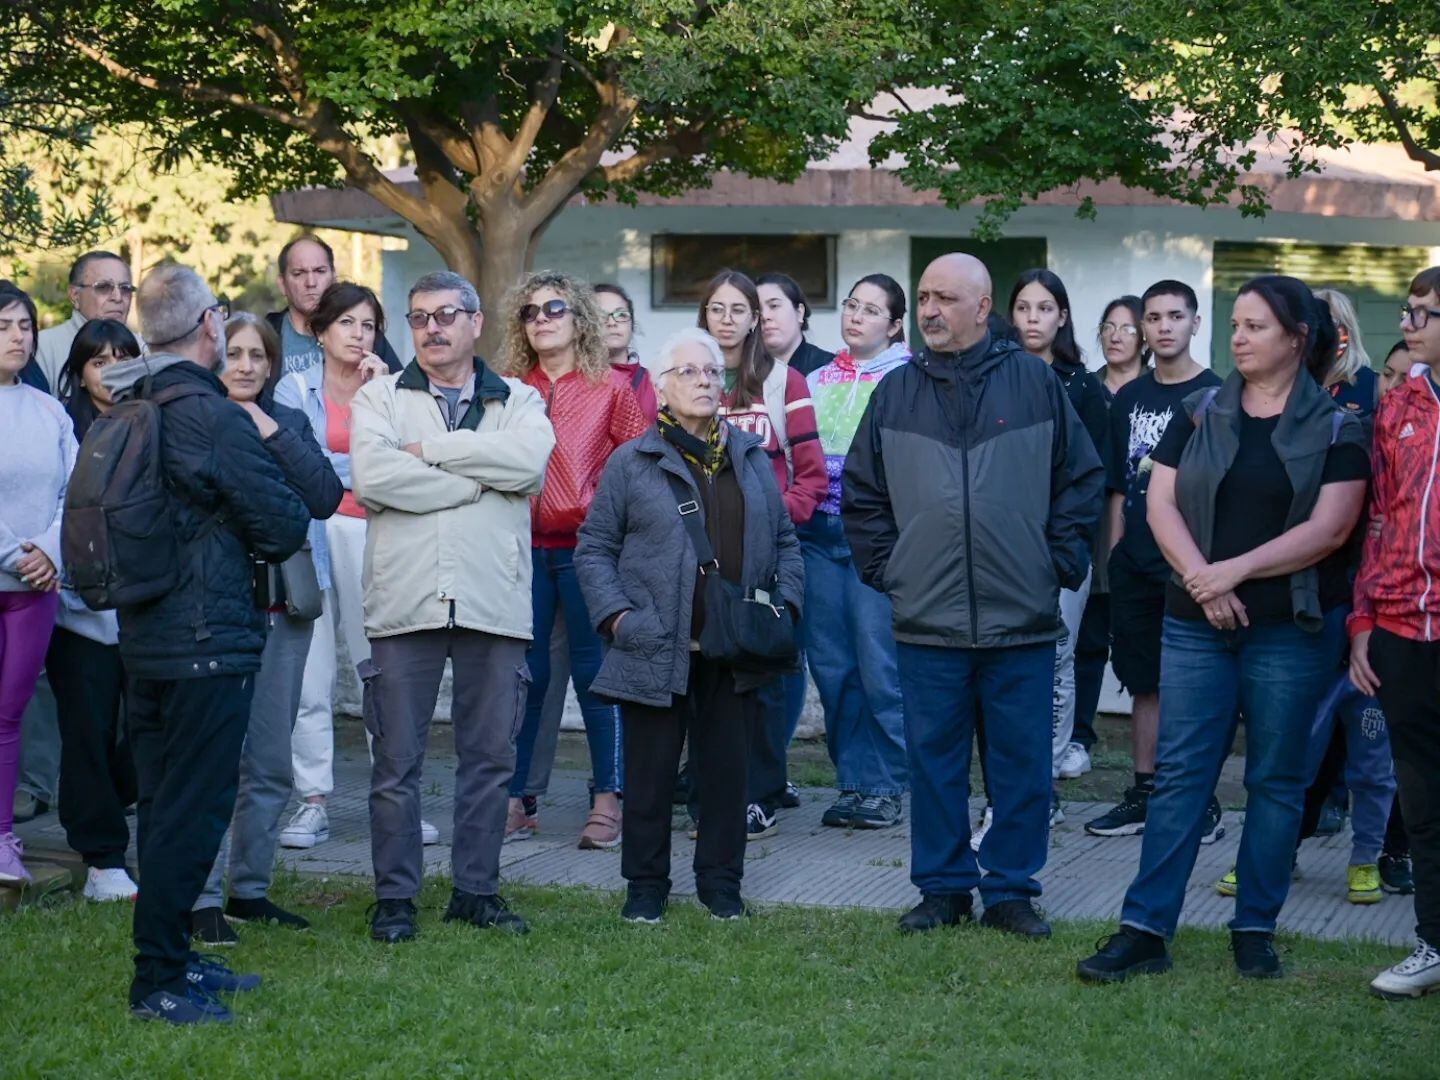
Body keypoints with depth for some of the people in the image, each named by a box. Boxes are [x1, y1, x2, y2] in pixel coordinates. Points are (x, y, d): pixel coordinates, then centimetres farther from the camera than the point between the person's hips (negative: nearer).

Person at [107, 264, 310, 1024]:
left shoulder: (124, 413, 7)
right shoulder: (212, 416, -17)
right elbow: (285, 525, -14)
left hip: (143, 640, 8)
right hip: (208, 642, -8)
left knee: (165, 808, 17)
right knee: (191, 812, -3)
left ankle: (170, 959, 27)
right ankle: (158, 984, 1)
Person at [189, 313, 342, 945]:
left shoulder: (290, 423, 12)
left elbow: (326, 498, -3)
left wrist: (272, 435, -9)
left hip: (282, 608, 5)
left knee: (270, 762, 9)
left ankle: (250, 887, 19)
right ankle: (202, 898, -3)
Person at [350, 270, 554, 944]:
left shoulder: (518, 402, 13)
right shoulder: (379, 398, 10)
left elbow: (529, 461, -11)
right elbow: (373, 477, -10)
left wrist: (431, 449, -8)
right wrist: (479, 480, -7)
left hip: (494, 604, 1)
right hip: (405, 602, -1)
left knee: (490, 756, 7)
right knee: (397, 761, 1)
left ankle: (476, 889, 18)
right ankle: (395, 896, 10)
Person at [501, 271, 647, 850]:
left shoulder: (612, 387, 3)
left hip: (587, 546, -2)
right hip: (522, 546, 2)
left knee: (593, 671, 0)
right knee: (522, 674, 4)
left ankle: (607, 800, 7)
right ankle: (513, 799, 12)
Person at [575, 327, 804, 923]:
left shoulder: (752, 457, 12)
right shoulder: (631, 463, 1)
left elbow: (784, 540, 17)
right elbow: (594, 548, 3)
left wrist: (784, 604, 3)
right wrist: (616, 615, -8)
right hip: (655, 650, -3)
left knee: (727, 768, 8)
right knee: (650, 772, 4)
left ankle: (720, 881, 21)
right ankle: (646, 884, 17)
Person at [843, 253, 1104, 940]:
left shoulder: (1034, 383, 2)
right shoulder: (896, 393, 6)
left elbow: (1081, 480, 6)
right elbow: (861, 495, 13)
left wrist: (1060, 562, 0)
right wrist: (885, 568, 4)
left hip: (1023, 620, -1)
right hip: (926, 620, 1)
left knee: (1022, 762, 5)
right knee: (933, 761, 7)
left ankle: (1011, 890, 15)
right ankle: (943, 887, 17)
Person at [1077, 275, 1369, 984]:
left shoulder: (1334, 428, 0)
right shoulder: (1200, 415, 8)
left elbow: (1328, 527, -10)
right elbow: (1161, 503, 2)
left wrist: (1235, 570, -15)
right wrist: (1200, 580, -13)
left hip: (1293, 627, -2)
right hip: (1198, 625, 2)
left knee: (1276, 779, 5)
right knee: (1179, 775, 0)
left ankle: (1256, 931, 14)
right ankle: (1144, 930, 0)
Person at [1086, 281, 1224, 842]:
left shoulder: (1215, 395, -3)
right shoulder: (1129, 398, 11)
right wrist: (1114, 552, 9)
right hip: (1136, 563, 5)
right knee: (1144, 681, 10)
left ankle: (1203, 801, 6)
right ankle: (1144, 794, 17)